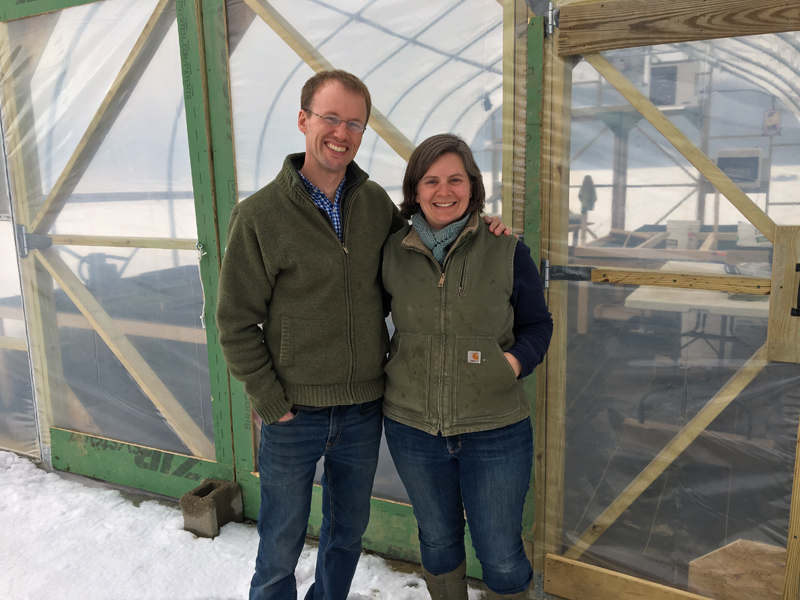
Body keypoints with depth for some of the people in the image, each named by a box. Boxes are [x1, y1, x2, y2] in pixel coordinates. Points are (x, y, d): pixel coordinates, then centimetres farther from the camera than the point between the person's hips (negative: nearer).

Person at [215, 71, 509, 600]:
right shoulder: (259, 215, -11)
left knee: (348, 533, 23)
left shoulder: (375, 201, 0)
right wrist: (271, 403, -11)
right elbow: (236, 323, -8)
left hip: (364, 410, 4)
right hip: (294, 415, -3)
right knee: (282, 546, 14)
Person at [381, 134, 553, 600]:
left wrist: (516, 360, -16)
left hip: (496, 432, -2)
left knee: (501, 556, 12)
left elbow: (538, 323, 2)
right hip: (412, 428, 2)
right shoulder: (392, 252, -2)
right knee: (438, 540, 23)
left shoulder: (506, 251, -7)